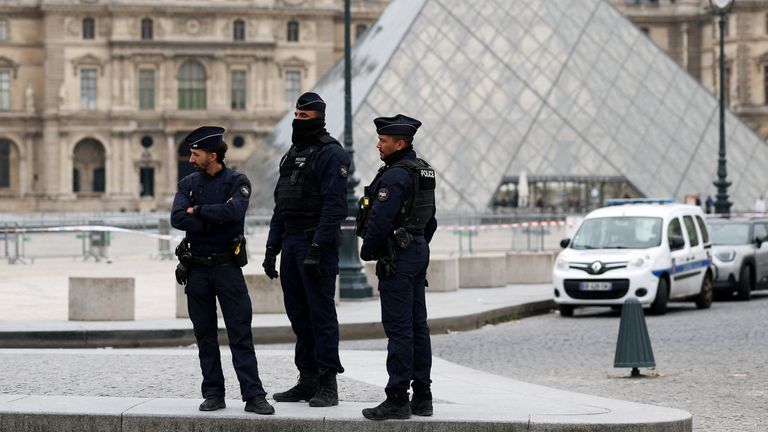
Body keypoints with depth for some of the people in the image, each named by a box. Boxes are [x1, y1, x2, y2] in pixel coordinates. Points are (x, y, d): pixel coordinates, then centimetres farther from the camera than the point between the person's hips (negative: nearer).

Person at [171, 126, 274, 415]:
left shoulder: (237, 182, -2)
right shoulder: (188, 183, 8)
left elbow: (233, 211, -22)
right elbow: (177, 219, -8)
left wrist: (197, 211, -12)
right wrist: (215, 221, -14)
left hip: (227, 266, -4)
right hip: (196, 268, 4)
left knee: (241, 334, -6)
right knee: (205, 335, 7)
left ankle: (253, 396, -8)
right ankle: (214, 394, 12)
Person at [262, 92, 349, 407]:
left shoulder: (330, 154, -9)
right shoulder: (292, 154, 18)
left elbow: (335, 205, -17)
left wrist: (318, 247, -23)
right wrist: (272, 246, 15)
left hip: (317, 243, -9)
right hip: (291, 241, 9)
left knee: (321, 313, -7)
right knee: (298, 313, 10)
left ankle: (328, 385, -4)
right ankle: (307, 380, 16)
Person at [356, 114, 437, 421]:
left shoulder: (395, 176, -17)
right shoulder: (424, 172, 14)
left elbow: (380, 220, -21)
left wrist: (367, 251, -6)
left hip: (397, 257, -10)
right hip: (419, 252, 10)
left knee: (398, 328, -8)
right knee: (418, 326, 11)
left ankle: (397, 399, -8)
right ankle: (422, 396, 14)